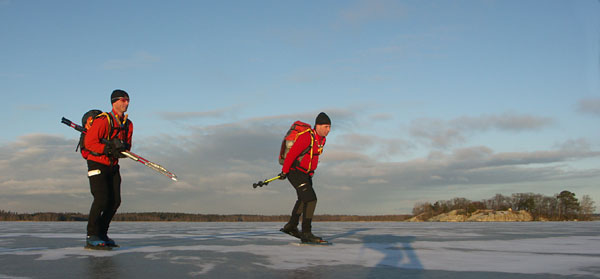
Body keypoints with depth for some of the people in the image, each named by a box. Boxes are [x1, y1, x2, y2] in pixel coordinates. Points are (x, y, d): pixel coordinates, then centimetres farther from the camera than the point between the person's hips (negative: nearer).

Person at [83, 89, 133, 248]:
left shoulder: (128, 124, 9)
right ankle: (91, 236, -8)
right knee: (101, 199, -17)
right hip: (97, 164, -7)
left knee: (115, 201, 2)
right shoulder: (103, 120, -14)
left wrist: (122, 148, -13)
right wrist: (108, 149, -27)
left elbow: (127, 146, 10)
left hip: (113, 166, 7)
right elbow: (89, 142, -18)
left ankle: (102, 233, 14)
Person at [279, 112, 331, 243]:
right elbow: (291, 154, -22)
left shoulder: (322, 139, 4)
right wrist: (284, 171, -15)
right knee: (311, 199, -17)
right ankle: (306, 233, -13)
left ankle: (291, 226, 38)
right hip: (295, 172, -10)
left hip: (306, 172, 10)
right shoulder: (306, 138, -25)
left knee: (304, 200, 23)